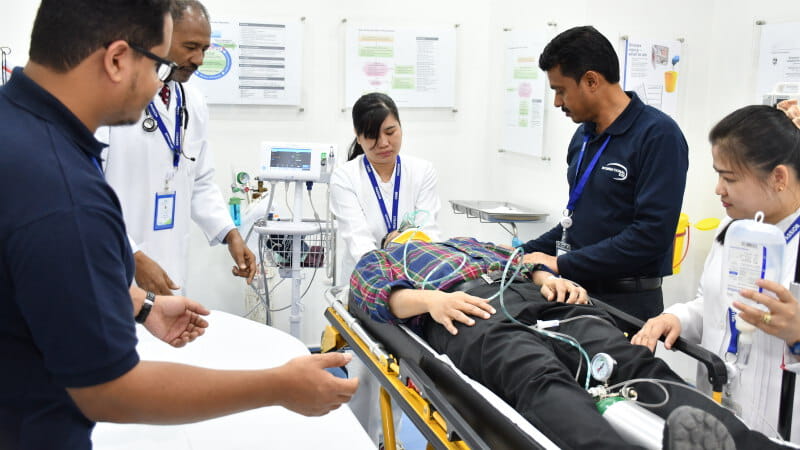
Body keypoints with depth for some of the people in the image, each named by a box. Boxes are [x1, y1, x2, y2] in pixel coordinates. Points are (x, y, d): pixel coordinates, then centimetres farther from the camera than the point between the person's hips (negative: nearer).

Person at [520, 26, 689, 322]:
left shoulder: (658, 135, -14)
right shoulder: (584, 135, 10)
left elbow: (652, 233, -22)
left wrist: (562, 264, -19)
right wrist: (525, 253, 9)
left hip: (626, 301, -6)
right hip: (578, 291, 7)